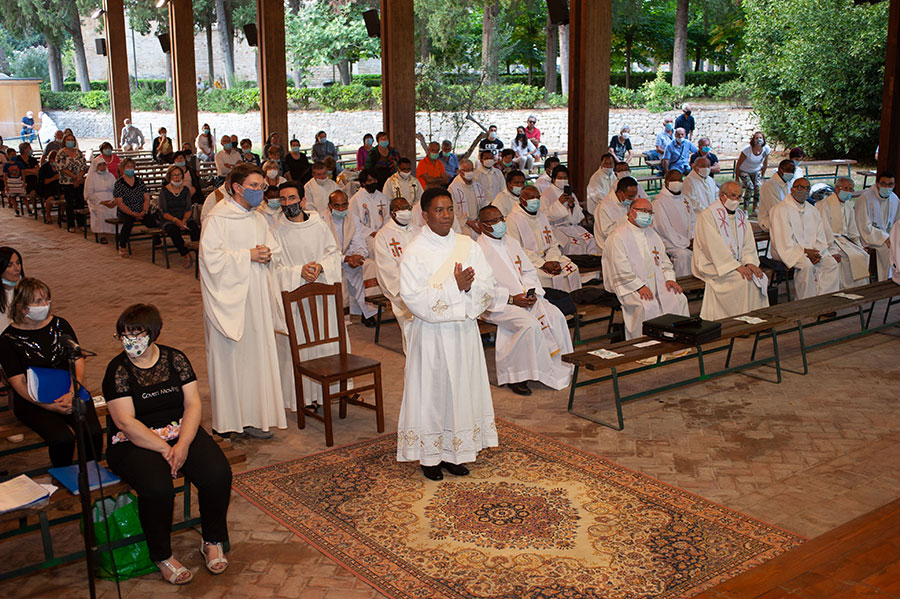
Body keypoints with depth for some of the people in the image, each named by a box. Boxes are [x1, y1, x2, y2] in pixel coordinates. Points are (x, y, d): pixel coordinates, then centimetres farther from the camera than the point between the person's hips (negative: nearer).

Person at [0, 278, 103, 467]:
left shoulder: (60, 325, 7)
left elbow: (79, 362, 4)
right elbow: (19, 384, -8)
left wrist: (72, 394, -14)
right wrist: (52, 407, -18)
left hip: (69, 393, 3)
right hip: (33, 402, -3)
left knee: (93, 433, -24)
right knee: (63, 439, -29)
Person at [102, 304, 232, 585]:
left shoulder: (175, 359, 3)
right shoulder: (118, 369, -6)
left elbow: (193, 404, -1)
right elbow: (126, 422, -13)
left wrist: (183, 444, -17)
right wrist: (164, 449, -20)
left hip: (182, 432, 3)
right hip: (135, 442, -3)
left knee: (218, 472, -21)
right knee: (157, 487, -32)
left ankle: (213, 542, 2)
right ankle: (162, 556, -8)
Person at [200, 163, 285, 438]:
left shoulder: (258, 219, 14)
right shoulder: (217, 219, -8)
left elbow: (276, 250, 19)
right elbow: (212, 258, -16)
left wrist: (267, 254, -3)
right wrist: (248, 255, -16)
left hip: (258, 297, 7)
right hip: (231, 298, -7)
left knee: (260, 352, 8)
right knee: (235, 356, -2)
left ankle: (261, 411, 17)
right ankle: (241, 418, 5)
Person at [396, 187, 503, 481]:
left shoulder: (468, 246, 4)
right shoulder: (414, 252, -9)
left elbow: (489, 287, 1)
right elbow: (413, 298, -17)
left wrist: (469, 285, -20)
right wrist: (453, 286, -22)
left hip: (464, 330, 4)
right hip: (431, 333, -4)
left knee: (461, 388, 10)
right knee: (432, 390, 4)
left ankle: (454, 452, 24)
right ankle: (429, 455, 19)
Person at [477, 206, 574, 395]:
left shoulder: (511, 243, 16)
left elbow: (528, 271, 19)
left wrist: (531, 292, -2)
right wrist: (511, 299, -20)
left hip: (525, 298, 7)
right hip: (498, 305, -7)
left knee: (555, 315, -17)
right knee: (530, 324, -31)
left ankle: (559, 365, -6)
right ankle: (514, 377, -20)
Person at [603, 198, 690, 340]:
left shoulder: (650, 232, 18)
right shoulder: (618, 236, -8)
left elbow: (663, 258, 19)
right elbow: (621, 269, -16)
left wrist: (669, 278, 2)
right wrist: (639, 286, -23)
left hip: (656, 281, 7)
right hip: (629, 285, -7)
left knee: (679, 299, -13)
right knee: (648, 306, -32)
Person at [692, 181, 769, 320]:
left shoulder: (741, 216, 15)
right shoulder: (708, 215, -10)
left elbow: (748, 243, 10)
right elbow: (714, 247, -18)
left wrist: (750, 262, -10)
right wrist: (736, 266, -22)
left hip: (737, 263, 7)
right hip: (713, 265, -7)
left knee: (761, 278, -14)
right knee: (744, 280, -26)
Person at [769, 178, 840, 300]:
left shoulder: (813, 211, 17)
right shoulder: (781, 209, -6)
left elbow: (821, 238, 13)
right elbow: (783, 241, -14)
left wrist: (817, 253, -8)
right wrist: (804, 251, -17)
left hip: (812, 251, 7)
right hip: (789, 251, -7)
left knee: (831, 263, -16)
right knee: (806, 264, -33)